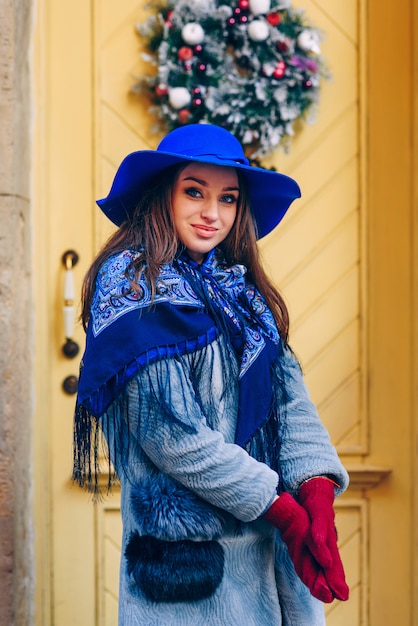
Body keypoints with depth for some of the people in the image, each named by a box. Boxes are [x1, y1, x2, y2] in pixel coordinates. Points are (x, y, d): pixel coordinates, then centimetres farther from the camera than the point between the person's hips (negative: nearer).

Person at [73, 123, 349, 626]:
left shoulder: (240, 289, 11)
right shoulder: (133, 287, -10)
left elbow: (290, 394, 1)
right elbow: (172, 434, -17)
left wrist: (316, 490, -16)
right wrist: (285, 512, -17)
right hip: (190, 546, -6)